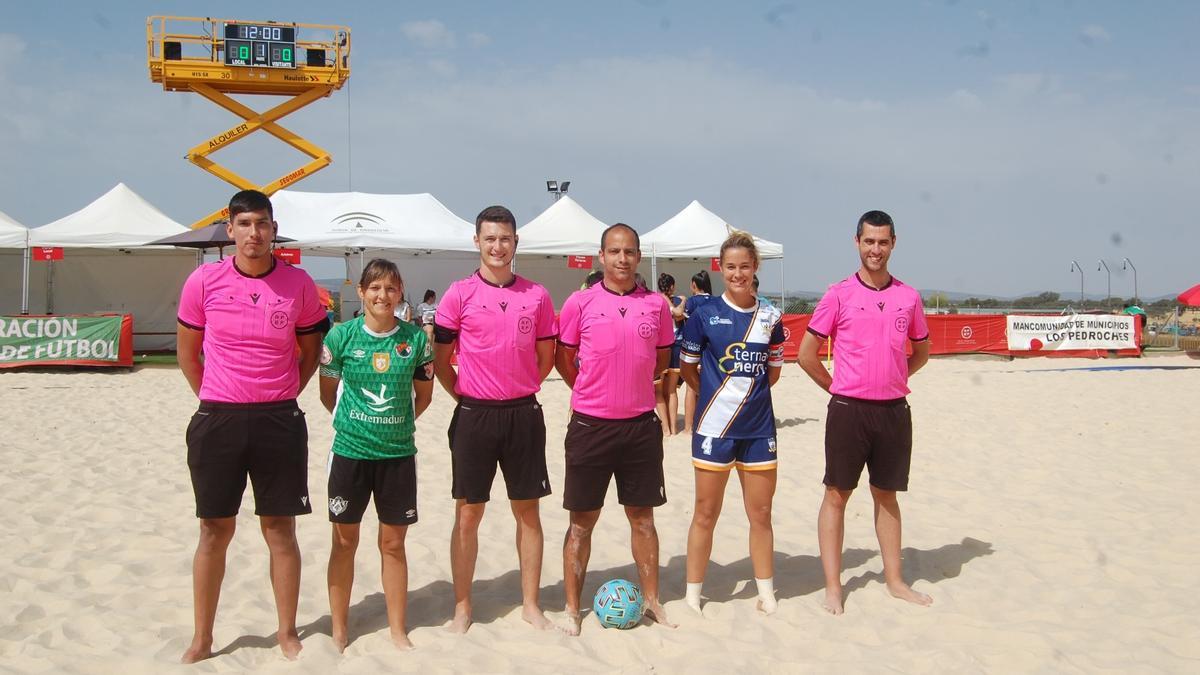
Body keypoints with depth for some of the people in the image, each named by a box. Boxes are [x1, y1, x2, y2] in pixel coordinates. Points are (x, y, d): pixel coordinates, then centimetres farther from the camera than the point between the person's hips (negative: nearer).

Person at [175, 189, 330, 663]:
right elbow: (187, 353, 9)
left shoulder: (299, 284, -3)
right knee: (215, 531, 9)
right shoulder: (203, 281, -3)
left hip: (280, 421, 0)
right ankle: (202, 639, 21)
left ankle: (288, 633, 21)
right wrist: (215, 401, 8)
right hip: (217, 421, 0)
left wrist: (281, 397, 6)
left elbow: (312, 350, 10)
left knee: (280, 530, 7)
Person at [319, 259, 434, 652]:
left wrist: (396, 424, 5)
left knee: (393, 543, 9)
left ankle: (397, 629, 22)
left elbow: (424, 394, 8)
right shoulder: (342, 335, -5)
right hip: (349, 452, 0)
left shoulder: (415, 338, -3)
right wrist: (352, 422, 7)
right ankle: (339, 630, 22)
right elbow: (327, 391, 6)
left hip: (398, 453, 1)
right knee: (345, 541, 9)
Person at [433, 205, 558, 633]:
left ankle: (530, 605, 19)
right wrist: (463, 394, 2)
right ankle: (462, 607, 17)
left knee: (528, 511, 8)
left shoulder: (536, 296, 3)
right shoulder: (459, 294, -3)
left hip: (523, 413, 2)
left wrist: (519, 390, 7)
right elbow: (441, 358, 2)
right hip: (474, 416, -2)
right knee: (468, 513, 5)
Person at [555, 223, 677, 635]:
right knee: (582, 520, 6)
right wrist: (595, 391, 8)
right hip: (590, 426, -2)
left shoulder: (656, 305, 2)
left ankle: (651, 601, 24)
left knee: (642, 516, 12)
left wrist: (629, 386, 10)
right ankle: (572, 608, 16)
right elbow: (563, 359, 5)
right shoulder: (580, 303, -4)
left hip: (641, 426, 2)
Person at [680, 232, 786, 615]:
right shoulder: (704, 314, -4)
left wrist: (747, 393, 4)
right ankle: (692, 596, 16)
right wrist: (718, 395, 2)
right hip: (714, 426, -3)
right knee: (706, 514, 5)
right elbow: (687, 368, 4)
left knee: (761, 514, 10)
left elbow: (773, 371, 13)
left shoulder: (770, 318, 4)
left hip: (759, 428, 3)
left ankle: (767, 595, 23)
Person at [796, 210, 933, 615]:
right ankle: (833, 587, 9)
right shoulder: (839, 295, -5)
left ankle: (894, 580, 24)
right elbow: (807, 354, -3)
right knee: (837, 495, 2)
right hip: (848, 410, -3)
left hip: (894, 410, 4)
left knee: (886, 495, 14)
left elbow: (921, 351, 19)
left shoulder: (908, 297, 5)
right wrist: (838, 387, 2)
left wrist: (893, 380, 9)